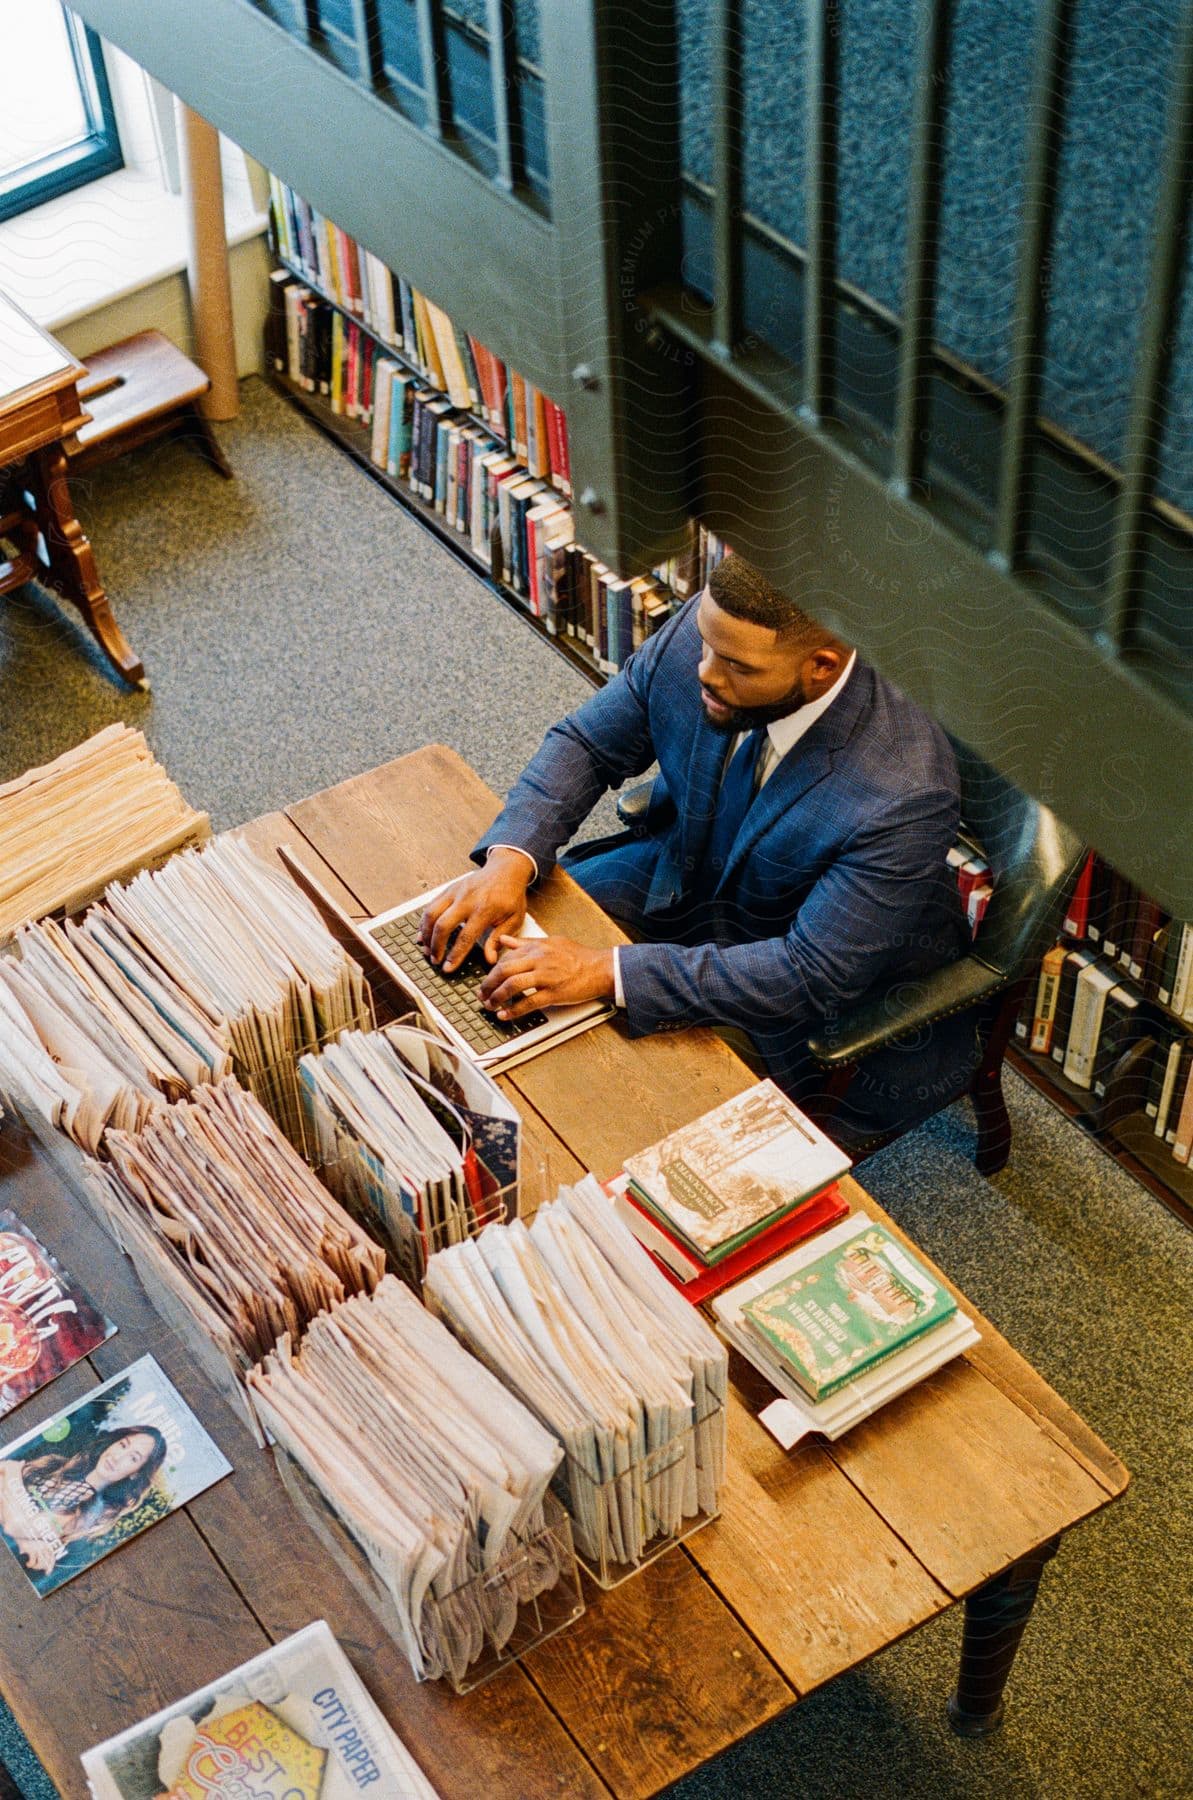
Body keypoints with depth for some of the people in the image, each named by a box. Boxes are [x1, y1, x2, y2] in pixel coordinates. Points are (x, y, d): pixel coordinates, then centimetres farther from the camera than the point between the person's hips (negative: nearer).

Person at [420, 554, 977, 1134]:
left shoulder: (904, 794, -37)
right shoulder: (699, 633, -21)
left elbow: (813, 977, -34)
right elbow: (586, 743, -6)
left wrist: (607, 972, -39)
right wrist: (510, 859, -25)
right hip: (679, 872, 6)